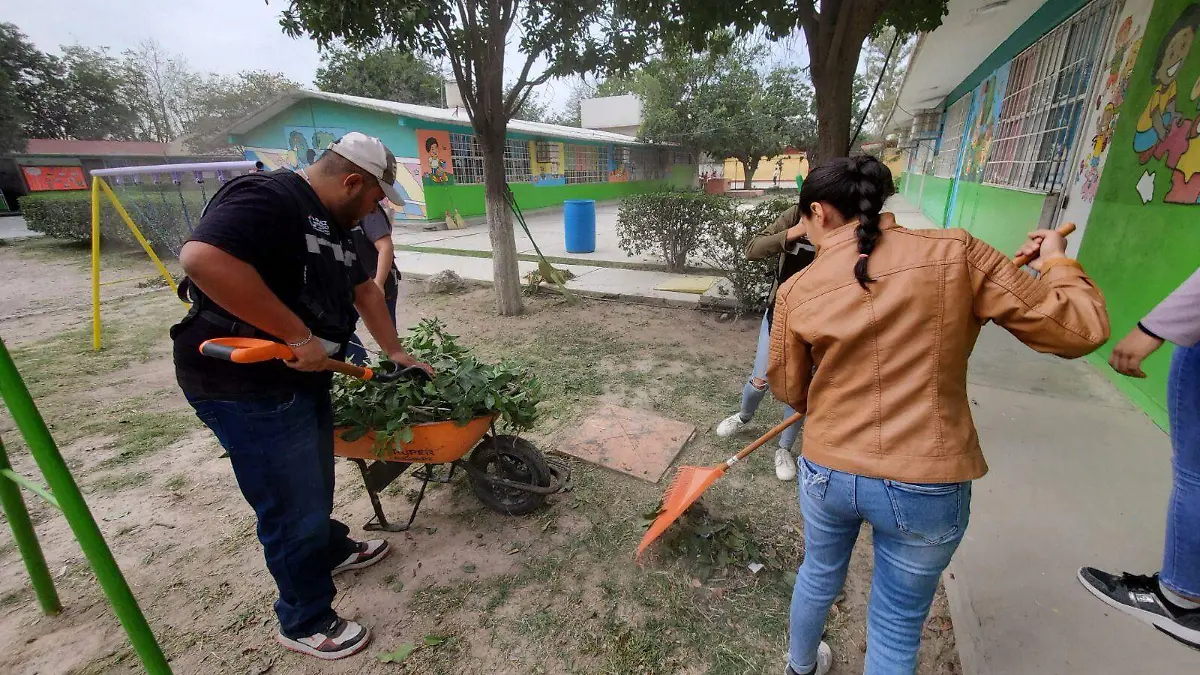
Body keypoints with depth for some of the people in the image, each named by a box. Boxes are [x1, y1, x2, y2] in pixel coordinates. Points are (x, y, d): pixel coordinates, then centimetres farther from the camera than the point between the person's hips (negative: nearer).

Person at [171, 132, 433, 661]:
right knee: (293, 508, 4)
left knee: (314, 484, 27)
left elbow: (363, 290, 21)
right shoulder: (268, 198, -20)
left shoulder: (330, 222, 13)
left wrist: (395, 352, 21)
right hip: (247, 387, -10)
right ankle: (304, 623, 27)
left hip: (302, 378, 10)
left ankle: (331, 550, 52)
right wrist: (298, 336, -30)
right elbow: (202, 258, -35)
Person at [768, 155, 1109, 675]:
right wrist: (1057, 262, 13)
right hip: (927, 488, -1)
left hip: (827, 473, 2)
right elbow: (1079, 330, -5)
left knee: (818, 577, 30)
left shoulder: (797, 291, -9)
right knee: (896, 631, 21)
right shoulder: (955, 252, -11)